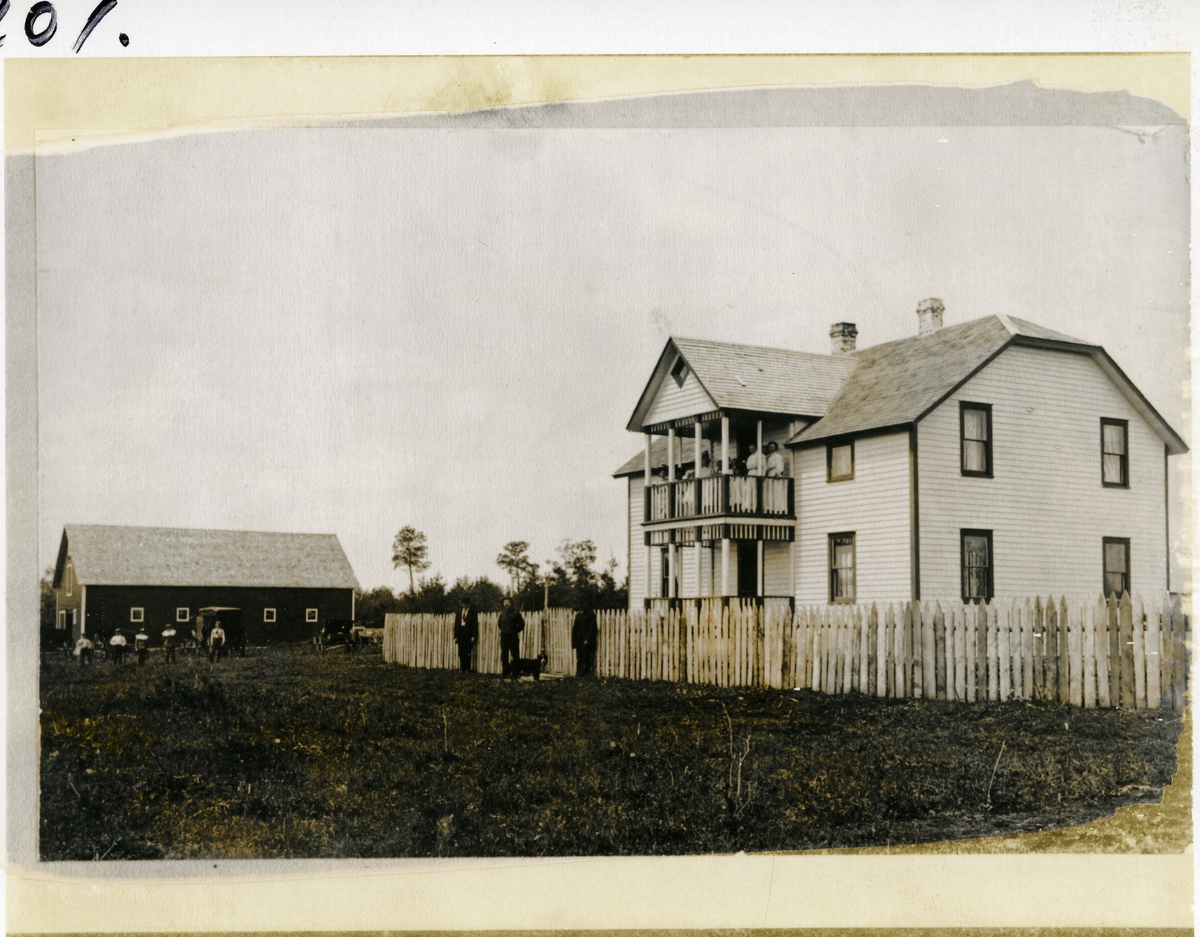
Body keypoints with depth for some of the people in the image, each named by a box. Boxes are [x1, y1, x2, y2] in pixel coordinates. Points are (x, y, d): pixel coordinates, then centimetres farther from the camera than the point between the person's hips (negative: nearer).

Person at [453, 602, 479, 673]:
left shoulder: (473, 612, 1)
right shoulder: (459, 612, 13)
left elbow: (475, 624, -2)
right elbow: (456, 624, 12)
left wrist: (474, 636, -9)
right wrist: (455, 636, 6)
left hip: (468, 633, -4)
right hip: (460, 632, 4)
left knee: (468, 652, -5)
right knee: (461, 652, 2)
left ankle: (467, 669, 0)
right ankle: (462, 668, 7)